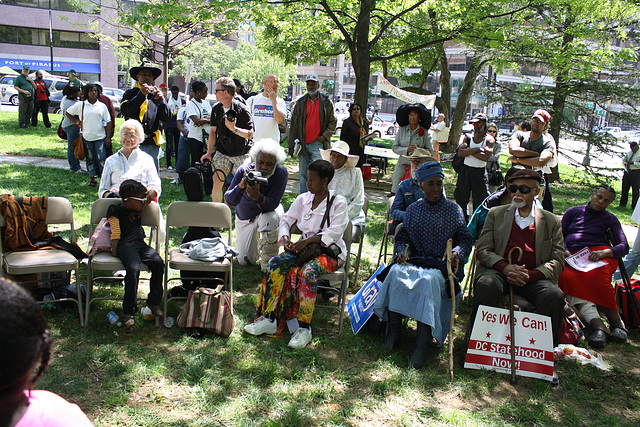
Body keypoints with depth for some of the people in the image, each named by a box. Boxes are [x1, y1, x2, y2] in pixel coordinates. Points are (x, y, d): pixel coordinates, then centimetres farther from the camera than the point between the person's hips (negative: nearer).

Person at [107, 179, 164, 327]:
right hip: (125, 245, -6)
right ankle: (128, 311, -21)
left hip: (140, 243, 6)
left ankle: (154, 301, -3)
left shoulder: (138, 207, 23)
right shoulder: (115, 211, 4)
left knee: (158, 262, -20)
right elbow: (115, 233, -4)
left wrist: (148, 193, 17)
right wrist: (114, 250, -11)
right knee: (133, 269, -31)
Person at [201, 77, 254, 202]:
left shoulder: (242, 109, -15)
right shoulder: (216, 109, 2)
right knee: (217, 183, -7)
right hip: (222, 152, 4)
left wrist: (234, 128, -31)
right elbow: (213, 131, 13)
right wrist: (209, 152, 8)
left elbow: (250, 134, -16)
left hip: (242, 153, -4)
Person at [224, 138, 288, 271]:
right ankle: (255, 242, 40)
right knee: (245, 261, 3)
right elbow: (229, 202, -28)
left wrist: (258, 197, -54)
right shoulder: (244, 170, -24)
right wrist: (241, 186, -48)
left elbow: (272, 205, -33)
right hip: (245, 216, 2)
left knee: (270, 220, -40)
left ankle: (268, 265, -18)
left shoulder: (281, 173, -27)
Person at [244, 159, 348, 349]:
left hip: (330, 251, -5)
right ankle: (269, 319, -22)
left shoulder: (338, 202, -3)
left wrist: (307, 241, -23)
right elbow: (286, 220, 16)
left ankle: (304, 328, -31)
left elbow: (335, 231, -14)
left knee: (308, 271, -36)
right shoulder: (303, 199, 13)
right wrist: (285, 237, -7)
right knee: (276, 263, -23)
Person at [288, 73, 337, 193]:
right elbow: (294, 125, 11)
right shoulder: (300, 103, 11)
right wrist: (291, 145, 6)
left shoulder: (326, 102, 5)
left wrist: (324, 136, -8)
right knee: (303, 175, 9)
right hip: (303, 144, 3)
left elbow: (332, 122, 7)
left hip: (318, 144, -3)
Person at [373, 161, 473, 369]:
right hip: (415, 260, 2)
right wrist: (402, 251, -9)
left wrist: (457, 252, -14)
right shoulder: (413, 209, 15)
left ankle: (422, 343, -34)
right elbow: (402, 236, 13)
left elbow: (465, 240, 8)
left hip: (442, 266, -2)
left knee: (429, 279, -36)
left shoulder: (454, 210, 11)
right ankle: (393, 332, -25)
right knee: (397, 272, -31)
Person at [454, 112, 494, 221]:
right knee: (461, 198, 8)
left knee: (480, 200, 1)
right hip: (465, 170, 3)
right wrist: (477, 149, -19)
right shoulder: (468, 137, 5)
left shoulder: (489, 140, -2)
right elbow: (460, 153, -10)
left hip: (480, 172, -2)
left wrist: (468, 151, -14)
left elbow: (485, 157, -19)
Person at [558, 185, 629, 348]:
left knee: (596, 276, -38)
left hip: (600, 255, 0)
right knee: (567, 277, -35)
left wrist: (605, 252, -12)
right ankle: (598, 325, -48)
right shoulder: (574, 212, 22)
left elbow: (624, 247, 10)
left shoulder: (610, 219, 21)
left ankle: (616, 322, -29)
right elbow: (560, 235, 14)